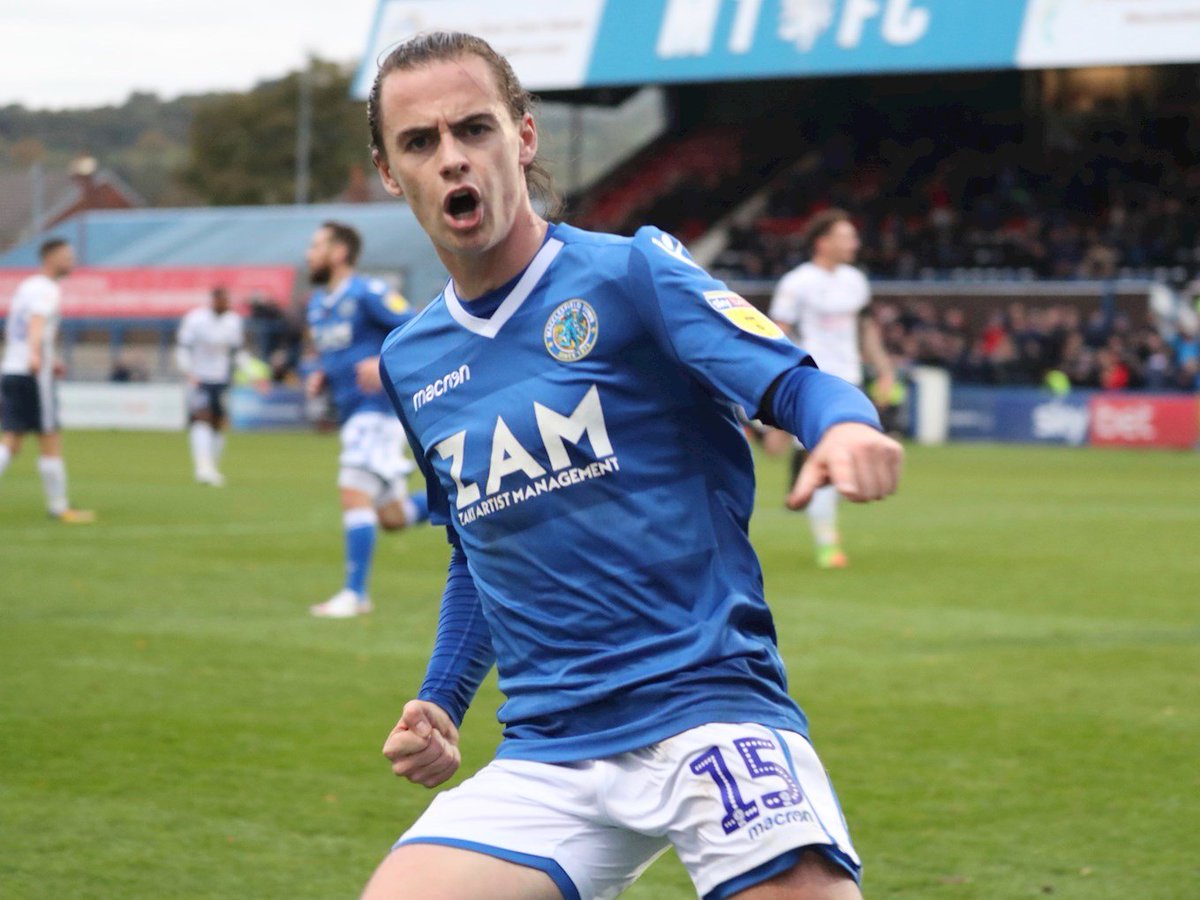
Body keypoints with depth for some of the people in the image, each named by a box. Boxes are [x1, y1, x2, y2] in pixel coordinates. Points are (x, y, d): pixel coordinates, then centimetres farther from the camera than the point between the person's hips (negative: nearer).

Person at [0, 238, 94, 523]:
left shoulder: (25, 287, 19)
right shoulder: (48, 290, -8)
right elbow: (37, 322, -28)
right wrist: (35, 355, -46)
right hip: (33, 376, -8)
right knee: (50, 443, 1)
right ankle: (59, 507, 8)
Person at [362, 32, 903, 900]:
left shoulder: (627, 274, -2)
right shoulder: (409, 363, 14)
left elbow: (793, 380, -13)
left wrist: (846, 424, -35)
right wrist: (442, 702, 16)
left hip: (706, 703, -4)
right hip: (545, 755, 4)